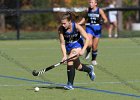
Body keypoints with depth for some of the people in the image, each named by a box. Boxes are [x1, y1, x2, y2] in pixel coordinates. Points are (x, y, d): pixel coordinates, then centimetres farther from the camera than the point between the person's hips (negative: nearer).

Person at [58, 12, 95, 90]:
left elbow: (87, 38, -23)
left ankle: (70, 84, -20)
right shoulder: (61, 29, -23)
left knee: (70, 61, -25)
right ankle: (89, 69, 48)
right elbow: (62, 43, -19)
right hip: (68, 46, 4)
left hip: (77, 44, -4)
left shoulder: (77, 27, -28)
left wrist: (83, 50, -34)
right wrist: (64, 55, -31)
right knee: (77, 67, 13)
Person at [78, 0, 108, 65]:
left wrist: (103, 21, -27)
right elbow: (85, 18, 18)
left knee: (94, 47, 6)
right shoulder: (88, 10, 1)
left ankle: (94, 59, 27)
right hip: (89, 28, 1)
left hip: (97, 29, -1)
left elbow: (105, 19, -5)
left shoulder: (99, 10, -7)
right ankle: (88, 52, 14)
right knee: (89, 44, -20)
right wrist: (78, 24, 10)